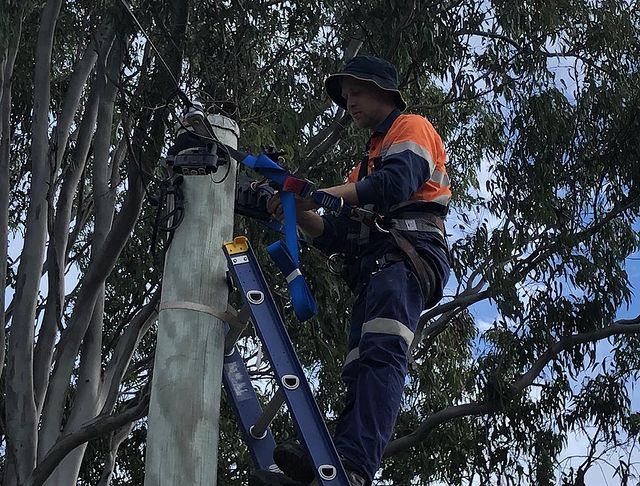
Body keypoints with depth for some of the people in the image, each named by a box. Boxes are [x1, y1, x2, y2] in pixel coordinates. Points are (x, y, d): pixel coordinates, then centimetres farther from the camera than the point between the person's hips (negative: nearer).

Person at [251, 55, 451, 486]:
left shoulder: (412, 128, 14)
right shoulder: (367, 163, 40)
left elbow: (397, 182, -10)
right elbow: (336, 237, 28)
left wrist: (318, 194, -12)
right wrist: (299, 212, 9)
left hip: (409, 256, -10)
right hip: (373, 269, 10)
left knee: (381, 353, -31)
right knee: (360, 372, -9)